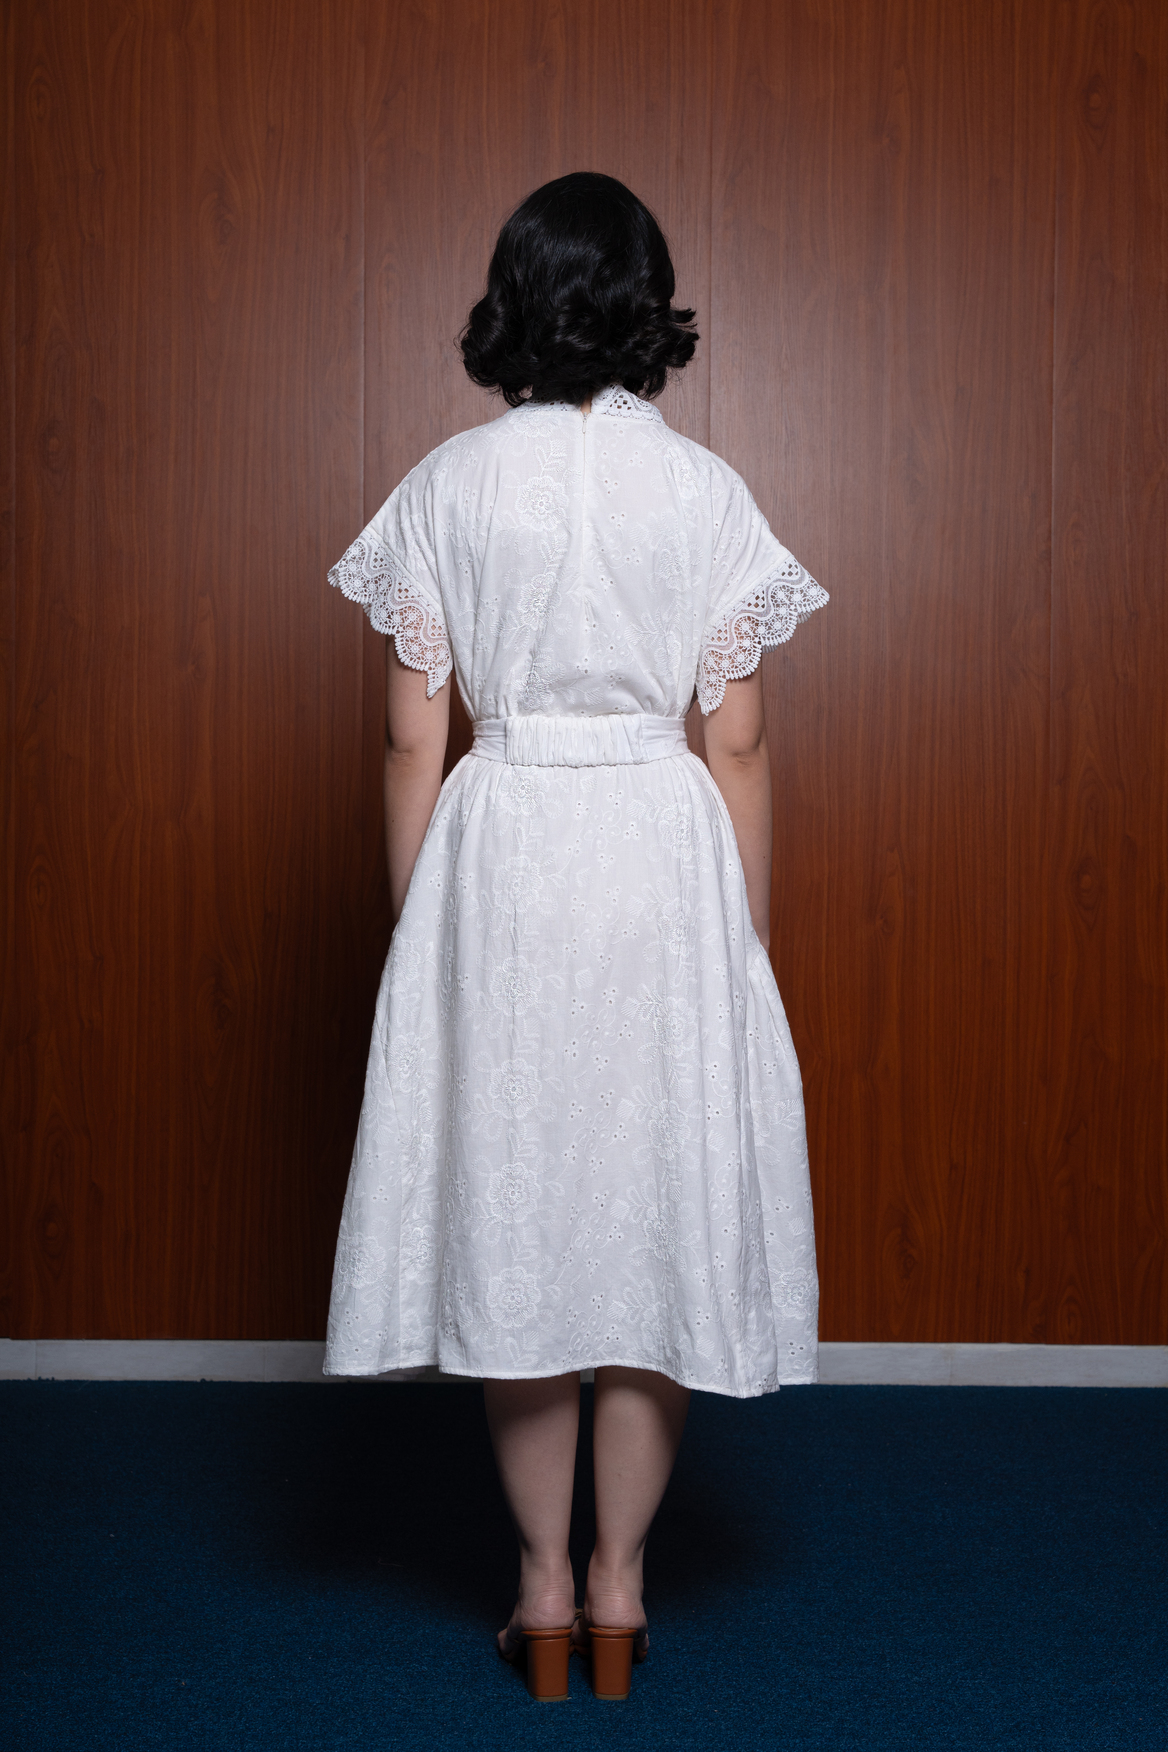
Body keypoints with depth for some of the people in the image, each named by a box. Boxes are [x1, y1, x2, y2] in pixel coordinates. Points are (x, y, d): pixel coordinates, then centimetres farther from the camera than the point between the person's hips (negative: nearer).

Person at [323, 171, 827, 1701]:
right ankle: (619, 1582, 16)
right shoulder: (707, 493, -2)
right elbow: (739, 740, -2)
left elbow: (412, 735, -2)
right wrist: (749, 938, 7)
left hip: (498, 853, 0)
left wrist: (419, 924, 8)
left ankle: (543, 1583, 17)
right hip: (664, 851, 0)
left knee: (512, 1194, 10)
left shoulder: (447, 486, -2)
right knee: (656, 1199, 9)